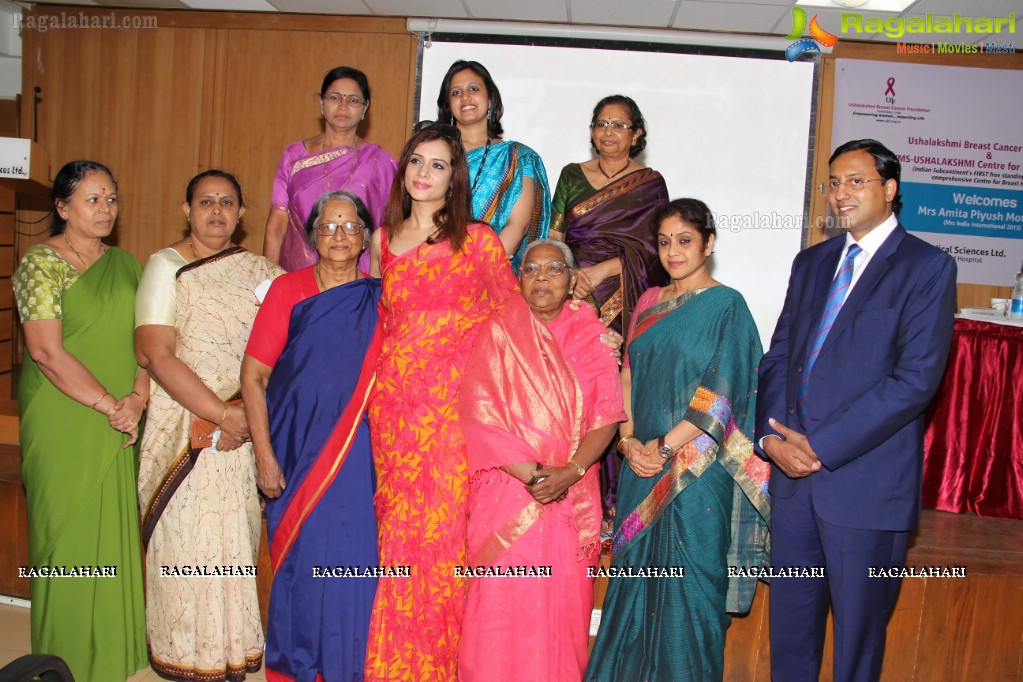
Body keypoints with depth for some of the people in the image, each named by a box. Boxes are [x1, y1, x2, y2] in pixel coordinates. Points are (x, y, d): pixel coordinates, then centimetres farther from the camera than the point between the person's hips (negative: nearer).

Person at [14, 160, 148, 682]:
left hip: (120, 426, 5)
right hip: (63, 424, -5)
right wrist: (109, 405, -14)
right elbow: (46, 352, -14)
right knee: (68, 535, 4)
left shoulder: (125, 264, 11)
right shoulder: (41, 263, -6)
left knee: (116, 533, 10)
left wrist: (138, 398, -7)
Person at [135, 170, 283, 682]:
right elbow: (155, 355, -11)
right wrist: (222, 414, -16)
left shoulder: (257, 270, 11)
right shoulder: (166, 266, -1)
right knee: (190, 537, 1)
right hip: (186, 424, -3)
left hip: (244, 425, 4)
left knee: (235, 535, 9)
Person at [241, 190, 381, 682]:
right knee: (300, 561, 6)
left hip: (358, 456, 1)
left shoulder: (379, 300, 5)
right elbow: (253, 376, -3)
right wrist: (264, 456, -8)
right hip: (296, 451, -1)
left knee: (353, 561, 3)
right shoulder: (288, 290, -1)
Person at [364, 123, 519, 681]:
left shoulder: (477, 239, 1)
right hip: (393, 399, 3)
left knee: (443, 525, -3)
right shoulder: (383, 240, 12)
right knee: (397, 526, 6)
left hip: (454, 402, -3)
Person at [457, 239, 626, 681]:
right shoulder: (499, 331, 1)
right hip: (507, 489, -1)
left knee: (563, 601, 7)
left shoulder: (590, 335, 7)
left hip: (572, 493, 2)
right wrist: (527, 471, -15)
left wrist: (570, 472, -14)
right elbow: (479, 408, -8)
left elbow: (607, 416, 1)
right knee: (503, 600, 1)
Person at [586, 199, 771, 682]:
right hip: (643, 464, 5)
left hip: (697, 470, -5)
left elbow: (721, 392, -13)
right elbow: (628, 378, 9)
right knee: (636, 569, 13)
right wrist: (629, 441, -5)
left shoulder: (727, 306, -6)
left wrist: (666, 446, -14)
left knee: (689, 575, 4)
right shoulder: (649, 303, 10)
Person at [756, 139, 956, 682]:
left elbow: (916, 379, -14)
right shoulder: (811, 262, 14)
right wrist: (772, 436, -5)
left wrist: (821, 447, -15)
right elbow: (779, 356, 11)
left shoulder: (927, 266, -5)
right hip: (792, 472, 5)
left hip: (866, 481, -5)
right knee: (789, 615, 16)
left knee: (857, 624, 10)